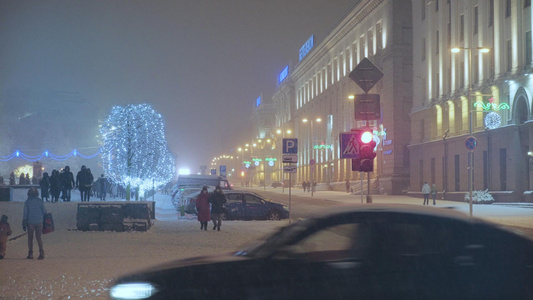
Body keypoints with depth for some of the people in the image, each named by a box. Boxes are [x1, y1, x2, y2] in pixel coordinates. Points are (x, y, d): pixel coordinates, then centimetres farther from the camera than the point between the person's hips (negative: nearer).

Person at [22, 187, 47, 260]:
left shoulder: (27, 202, -3)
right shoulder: (40, 201, 3)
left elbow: (25, 213, -4)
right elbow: (44, 211, 3)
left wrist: (24, 223, -1)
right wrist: (44, 220, 17)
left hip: (30, 222, -2)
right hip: (39, 221, 2)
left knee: (30, 238, 8)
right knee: (38, 237, 6)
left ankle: (30, 254, 5)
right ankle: (41, 252, -9)